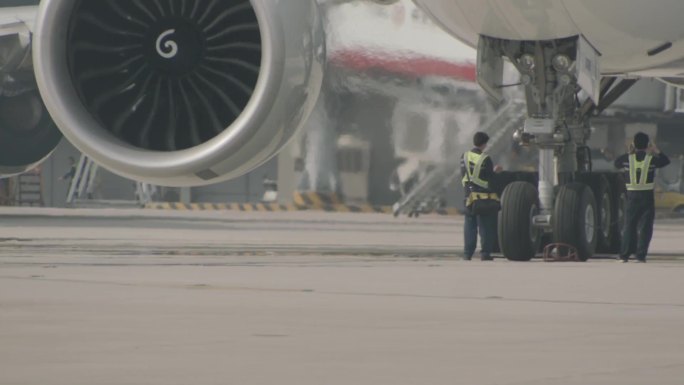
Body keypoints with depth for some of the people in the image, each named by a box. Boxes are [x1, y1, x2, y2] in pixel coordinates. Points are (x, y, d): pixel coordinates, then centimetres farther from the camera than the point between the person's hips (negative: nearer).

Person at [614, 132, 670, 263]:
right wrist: (656, 151, 24)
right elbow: (666, 161, 13)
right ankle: (640, 255, -4)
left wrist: (629, 153, 22)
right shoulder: (651, 159, -4)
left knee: (629, 226, 9)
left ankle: (624, 255, 3)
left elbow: (616, 163, 18)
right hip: (647, 197, -2)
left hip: (632, 196, 2)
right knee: (645, 227, 3)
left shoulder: (627, 159, -2)